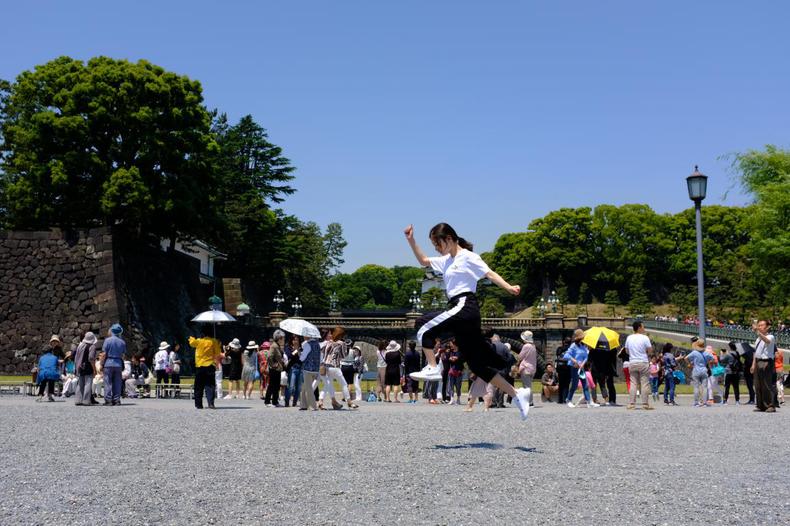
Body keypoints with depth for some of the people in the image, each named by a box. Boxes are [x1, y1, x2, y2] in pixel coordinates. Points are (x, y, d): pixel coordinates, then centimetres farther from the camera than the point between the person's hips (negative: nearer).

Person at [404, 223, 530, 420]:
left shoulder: (468, 257, -2)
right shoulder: (447, 261, 22)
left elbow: (490, 274, -11)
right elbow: (423, 261, 31)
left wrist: (509, 288, -24)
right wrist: (411, 241, 20)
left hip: (465, 307, -9)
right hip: (459, 309, 9)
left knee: (424, 326, -12)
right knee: (478, 363, 7)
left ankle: (432, 368, -8)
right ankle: (517, 393, 9)